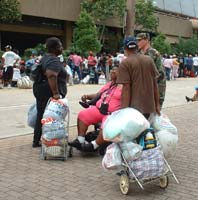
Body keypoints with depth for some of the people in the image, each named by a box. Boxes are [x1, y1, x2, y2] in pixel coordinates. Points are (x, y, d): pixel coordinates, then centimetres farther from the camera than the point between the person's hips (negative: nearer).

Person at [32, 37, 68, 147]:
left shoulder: (45, 58, 15)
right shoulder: (54, 61, -17)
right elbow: (51, 75, -33)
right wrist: (55, 93, -33)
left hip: (40, 90, 10)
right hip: (49, 93, -10)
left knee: (41, 116, 15)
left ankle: (36, 141, 23)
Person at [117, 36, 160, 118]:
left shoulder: (125, 63, -8)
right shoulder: (149, 60, 5)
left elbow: (126, 88, -13)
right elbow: (155, 84, 8)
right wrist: (157, 104, 16)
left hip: (135, 107, -5)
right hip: (149, 106, 5)